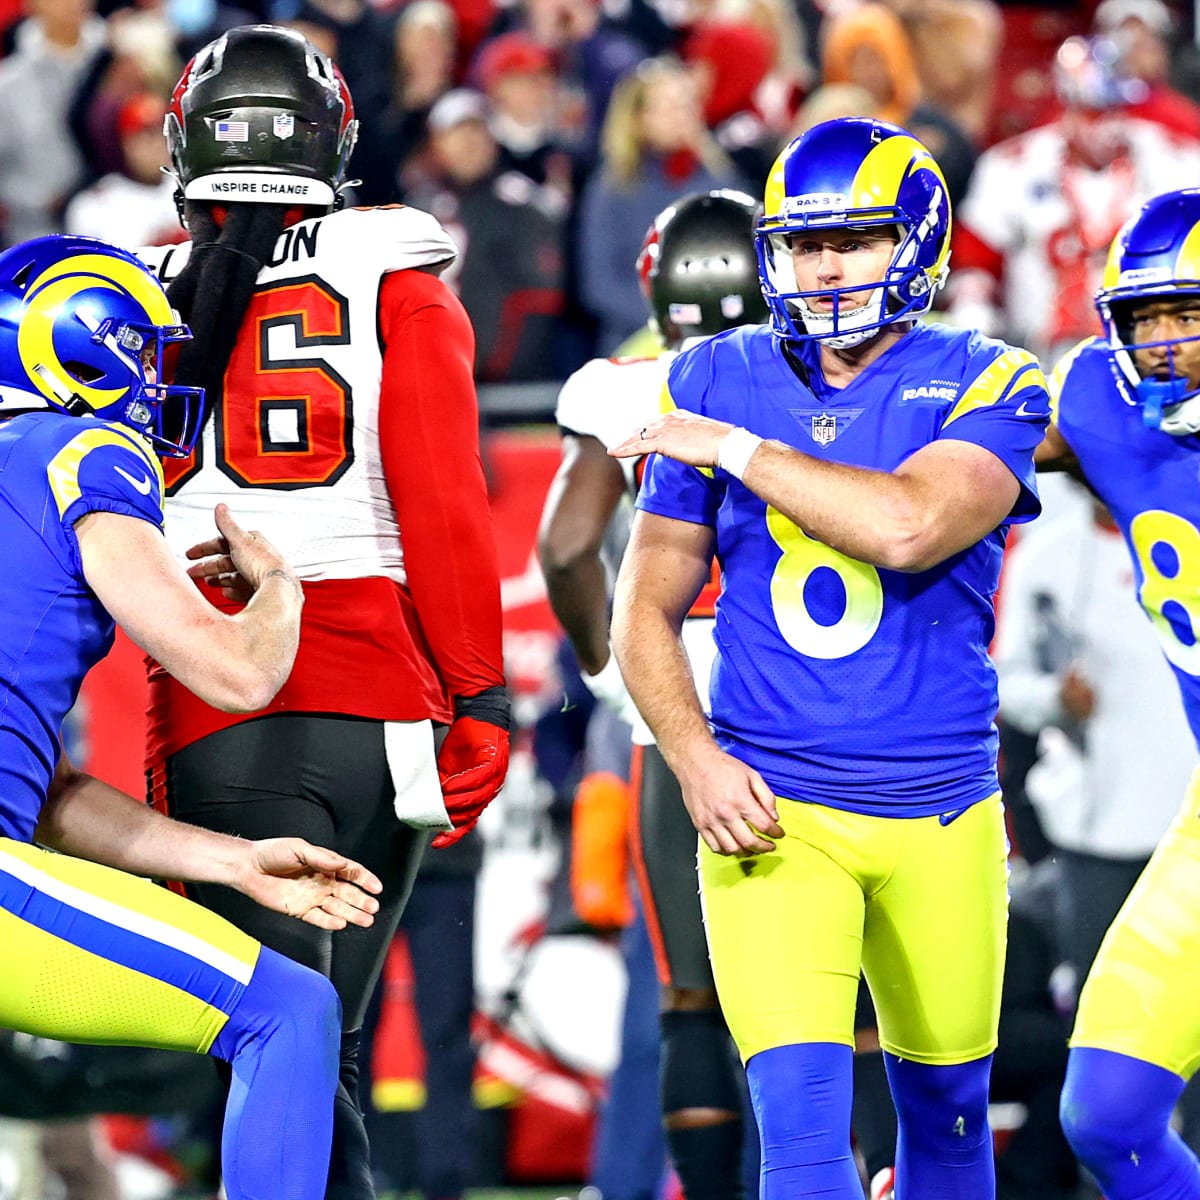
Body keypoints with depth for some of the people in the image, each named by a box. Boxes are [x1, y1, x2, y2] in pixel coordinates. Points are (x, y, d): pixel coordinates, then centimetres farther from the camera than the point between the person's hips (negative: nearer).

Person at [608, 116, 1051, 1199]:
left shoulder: (983, 385, -4)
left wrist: (736, 451, -15)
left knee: (944, 1111, 15)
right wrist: (695, 758, -9)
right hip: (772, 813, 0)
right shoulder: (715, 385, 4)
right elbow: (647, 608, 8)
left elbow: (909, 527, -25)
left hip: (941, 819, 0)